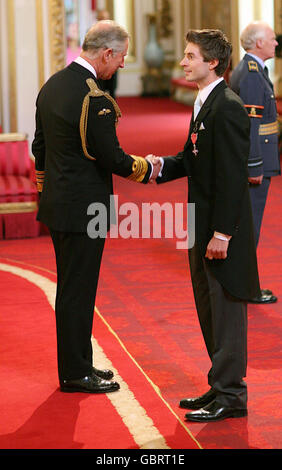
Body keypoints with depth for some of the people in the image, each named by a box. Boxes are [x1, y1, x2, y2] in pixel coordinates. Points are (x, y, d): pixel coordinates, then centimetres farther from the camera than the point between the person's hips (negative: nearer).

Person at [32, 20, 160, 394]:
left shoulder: (52, 86, 8)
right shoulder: (94, 99, -22)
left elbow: (40, 147, 15)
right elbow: (112, 159, -17)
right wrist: (146, 169, 1)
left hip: (57, 204, 9)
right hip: (83, 209, -9)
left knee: (71, 289, 17)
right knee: (78, 291, 0)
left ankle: (76, 364, 27)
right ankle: (76, 373, 9)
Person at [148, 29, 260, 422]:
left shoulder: (228, 109, -19)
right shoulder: (205, 103, 13)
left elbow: (232, 175, -22)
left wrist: (222, 232, -23)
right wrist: (162, 165, 0)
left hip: (223, 231, -10)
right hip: (204, 227, 10)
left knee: (226, 312, -1)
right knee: (209, 311, 17)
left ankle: (230, 396, 8)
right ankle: (222, 387, 28)